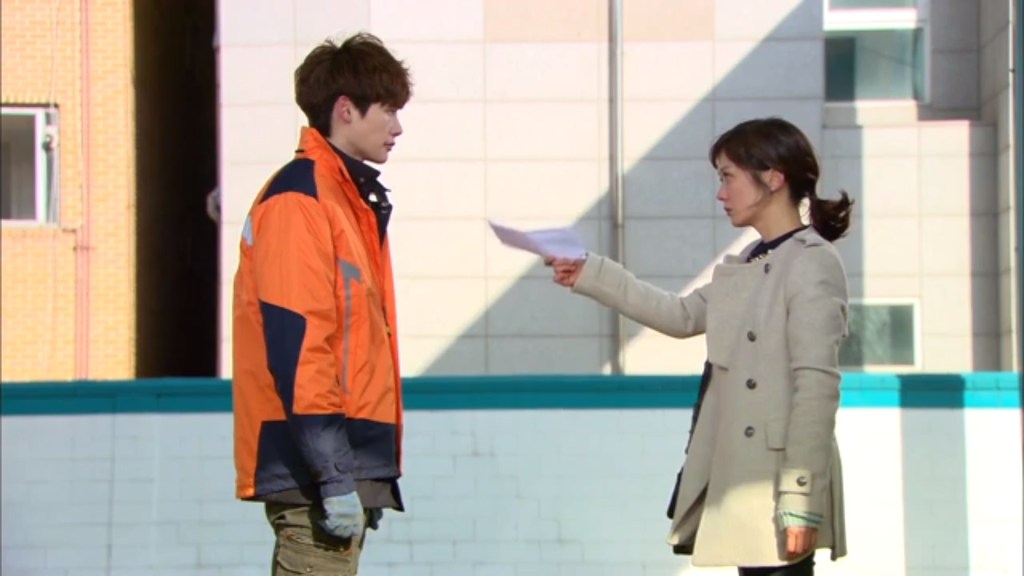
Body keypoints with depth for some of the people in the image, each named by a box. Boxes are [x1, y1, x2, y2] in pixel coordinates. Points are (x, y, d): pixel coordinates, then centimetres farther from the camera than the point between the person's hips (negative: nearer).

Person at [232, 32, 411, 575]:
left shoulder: (348, 197, 18)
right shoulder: (299, 199, -11)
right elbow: (295, 343, -19)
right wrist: (334, 474, -21)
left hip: (344, 464, 10)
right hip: (315, 469, -10)